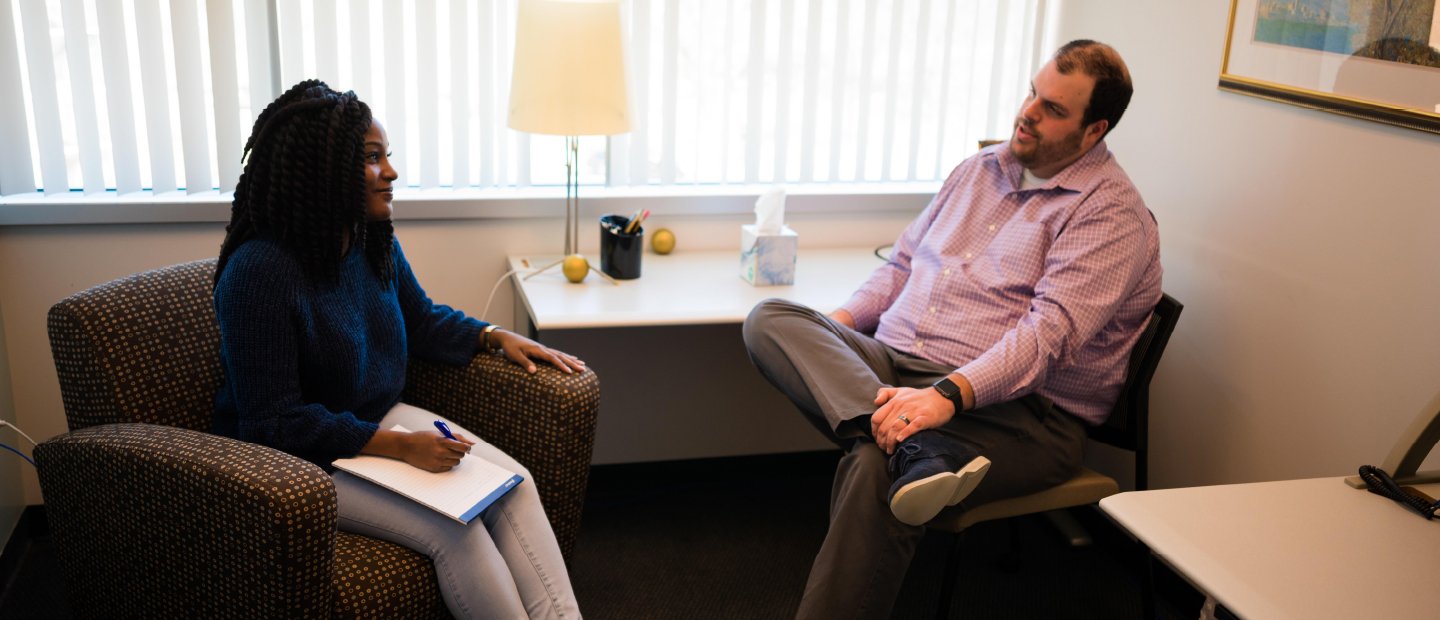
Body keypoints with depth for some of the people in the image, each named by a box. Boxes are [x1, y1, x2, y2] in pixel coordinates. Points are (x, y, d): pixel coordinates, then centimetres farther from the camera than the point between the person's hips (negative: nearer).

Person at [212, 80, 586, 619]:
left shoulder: (375, 242, 0)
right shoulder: (258, 271, -24)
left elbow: (424, 322, 18)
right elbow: (275, 423, -24)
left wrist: (497, 336, 1)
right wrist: (398, 446, -28)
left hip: (378, 421, 8)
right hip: (300, 458, -7)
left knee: (515, 483, -13)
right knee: (454, 527, -25)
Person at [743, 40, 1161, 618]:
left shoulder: (1112, 214, -6)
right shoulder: (979, 169, 18)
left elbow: (1049, 332, -19)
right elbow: (902, 262, 22)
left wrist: (948, 394, -32)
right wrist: (833, 329, 5)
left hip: (1015, 408, -7)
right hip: (890, 366, 8)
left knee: (874, 469, -36)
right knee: (770, 320, -16)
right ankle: (915, 447, -37)